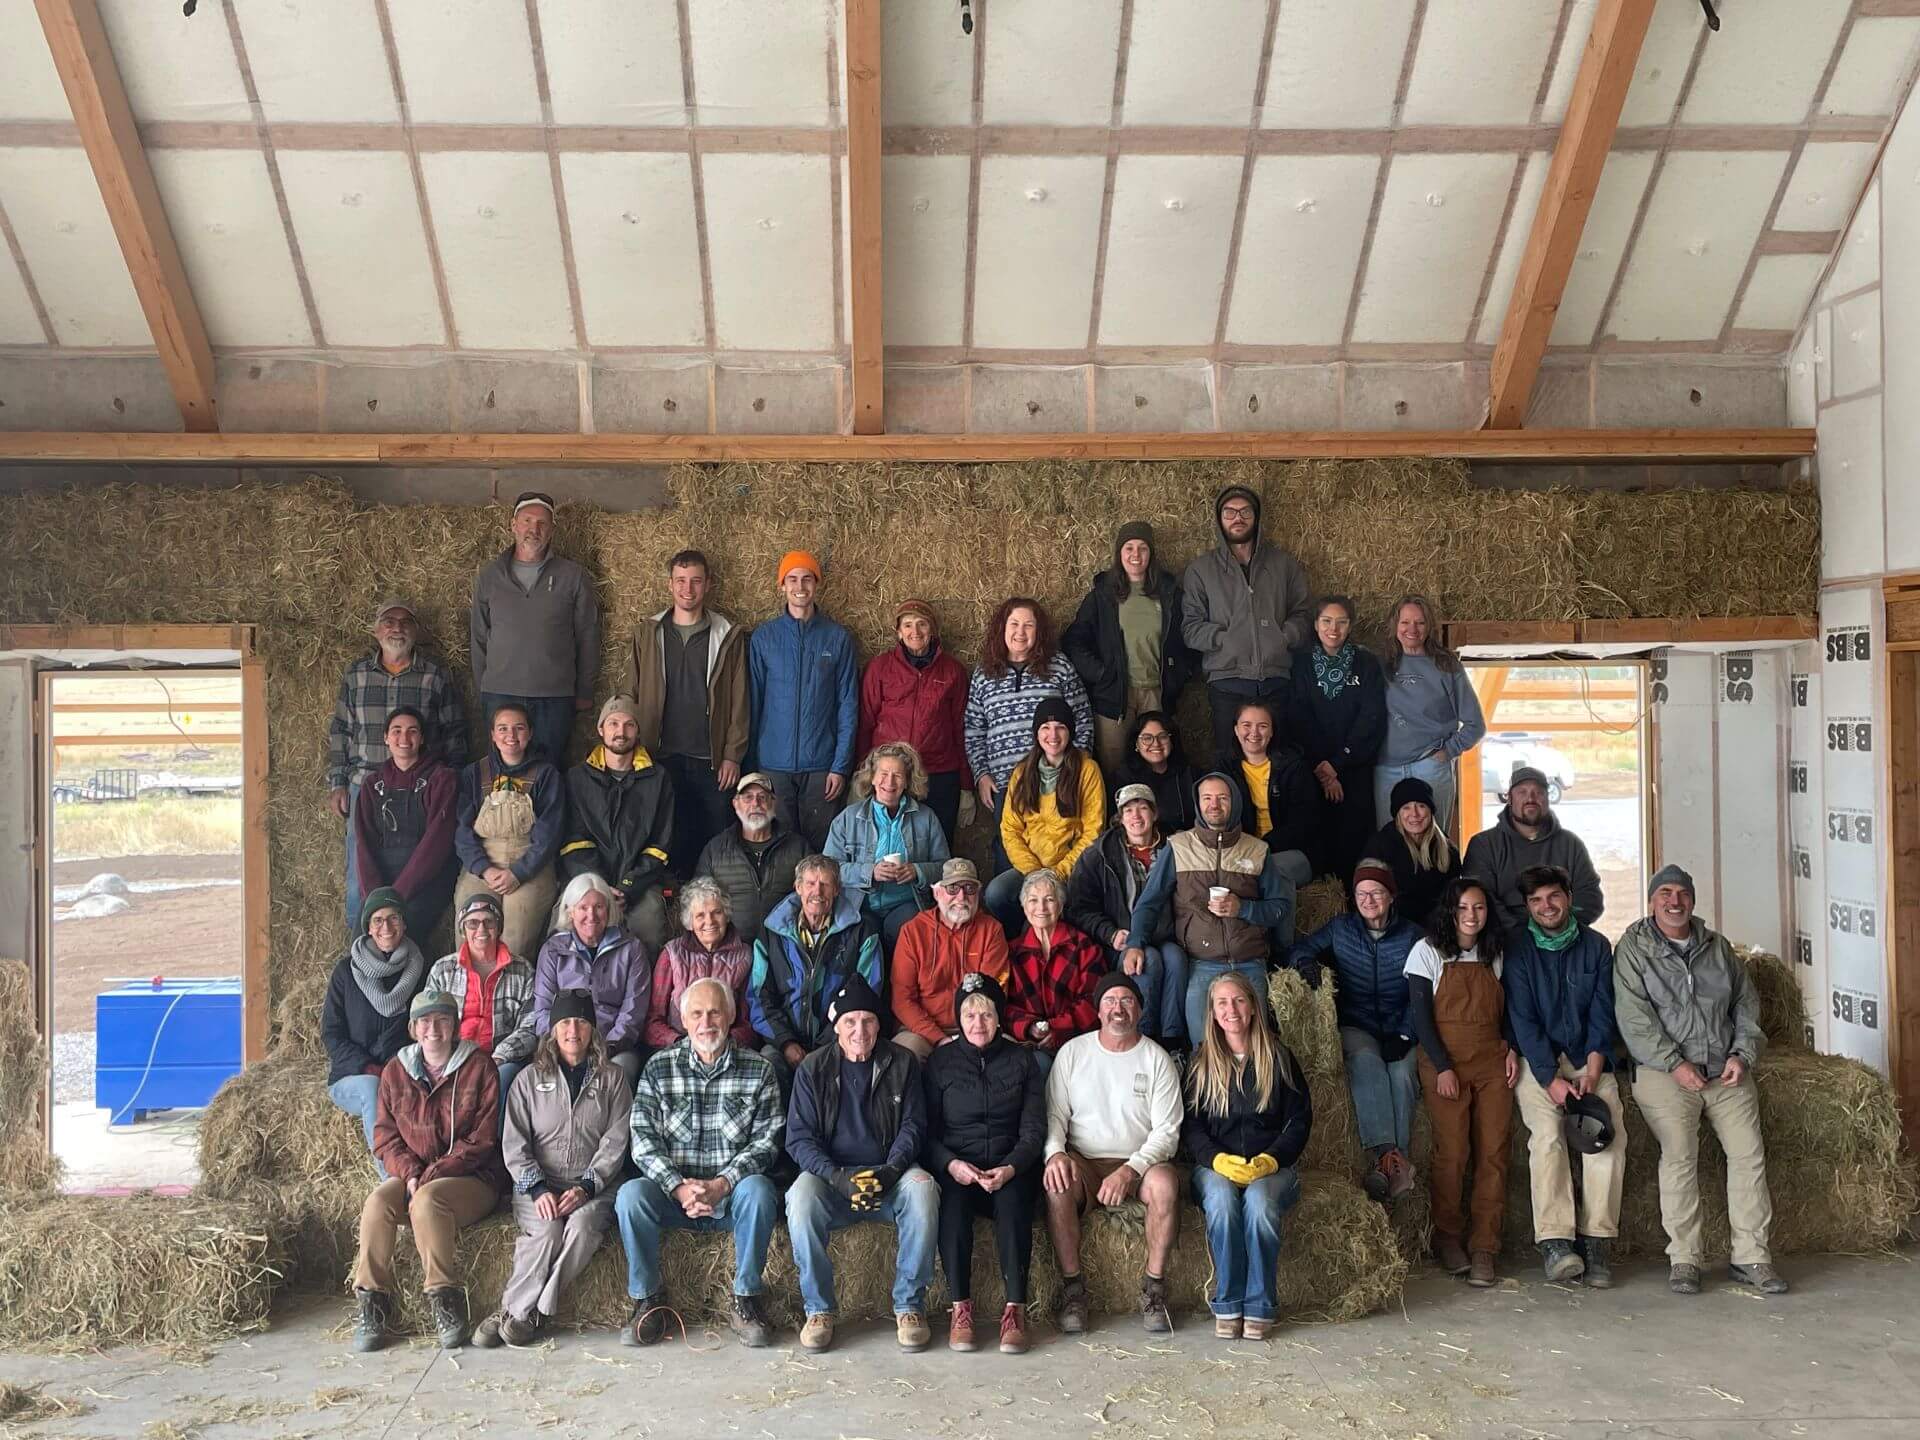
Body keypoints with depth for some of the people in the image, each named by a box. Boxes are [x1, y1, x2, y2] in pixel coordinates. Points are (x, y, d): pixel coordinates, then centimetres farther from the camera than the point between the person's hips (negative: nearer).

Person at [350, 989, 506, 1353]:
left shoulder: (479, 1067, -2)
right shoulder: (396, 1070, 10)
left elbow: (482, 1139, -6)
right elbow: (385, 1134, 7)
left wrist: (433, 1175, -15)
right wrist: (409, 1173, -12)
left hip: (471, 1177, -4)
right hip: (410, 1175, 4)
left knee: (427, 1201, -33)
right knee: (377, 1203, -26)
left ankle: (445, 1302, -24)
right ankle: (372, 1302, -19)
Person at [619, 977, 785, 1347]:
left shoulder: (758, 1070, 2)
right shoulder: (659, 1067, 4)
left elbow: (766, 1140, -4)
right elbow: (644, 1139, -3)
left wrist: (722, 1184, -19)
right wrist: (679, 1187, -19)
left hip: (733, 1192, -1)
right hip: (674, 1192, 1)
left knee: (758, 1189, -33)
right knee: (631, 1194, -28)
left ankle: (746, 1301, -16)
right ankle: (649, 1300, -10)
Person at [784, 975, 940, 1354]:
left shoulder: (902, 1063, 7)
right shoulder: (813, 1069, 4)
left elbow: (913, 1125, 4)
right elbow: (799, 1138, -1)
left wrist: (891, 1170, -17)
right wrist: (837, 1177, -19)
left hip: (889, 1178, 0)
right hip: (833, 1177, 0)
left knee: (923, 1188, -32)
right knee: (801, 1197, -33)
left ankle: (909, 1305, -19)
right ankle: (817, 1309, -18)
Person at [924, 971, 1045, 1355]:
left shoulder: (1021, 1060, 9)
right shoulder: (942, 1061, 9)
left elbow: (1033, 1130, 2)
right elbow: (927, 1131, 4)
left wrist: (1009, 1169, -16)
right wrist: (951, 1164, -15)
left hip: (1011, 1169, 0)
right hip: (956, 1167, 0)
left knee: (1012, 1200, -33)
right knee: (952, 1200, -33)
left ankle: (1015, 1309, -31)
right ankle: (960, 1308, -29)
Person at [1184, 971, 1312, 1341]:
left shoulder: (1277, 1057, 9)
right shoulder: (1202, 1062, 10)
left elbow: (1300, 1120, 6)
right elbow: (1190, 1125, 5)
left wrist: (1270, 1160, -10)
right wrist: (1218, 1159, -14)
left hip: (1271, 1167, 0)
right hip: (1216, 1166, 0)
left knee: (1259, 1199, -34)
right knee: (1221, 1199, -34)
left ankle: (1259, 1306, -23)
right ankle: (1227, 1306, -24)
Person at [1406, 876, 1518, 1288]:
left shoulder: (1494, 954, 16)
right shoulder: (1428, 951, 1)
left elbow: (1504, 1009, 20)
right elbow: (1420, 1014, -4)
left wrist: (1511, 1049, 2)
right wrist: (1442, 1067, -12)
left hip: (1492, 1061, 4)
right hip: (1445, 1062, -4)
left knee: (1494, 1152, -5)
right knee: (1452, 1152, -10)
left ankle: (1484, 1250, -2)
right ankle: (1447, 1238, 8)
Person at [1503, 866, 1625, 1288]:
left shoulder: (1596, 946, 9)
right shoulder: (1517, 948, 0)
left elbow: (1602, 1012, 4)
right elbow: (1523, 1019, -6)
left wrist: (1593, 1068, -11)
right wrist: (1551, 1079, -16)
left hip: (1589, 1059, 2)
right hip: (1537, 1060, -2)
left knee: (1610, 1131, -21)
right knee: (1546, 1134, -25)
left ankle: (1597, 1240, -21)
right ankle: (1555, 1241, -29)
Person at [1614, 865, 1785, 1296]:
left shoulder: (1717, 946, 15)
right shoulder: (1633, 947, 1)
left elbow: (1746, 1001, 17)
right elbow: (1633, 1017, -8)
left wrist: (1743, 1054, 2)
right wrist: (1675, 1064, -15)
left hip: (1726, 1071, 4)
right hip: (1666, 1069, -4)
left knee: (1749, 1152, -5)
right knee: (1679, 1155, -15)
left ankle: (1751, 1257, 2)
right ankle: (1684, 1259, -7)